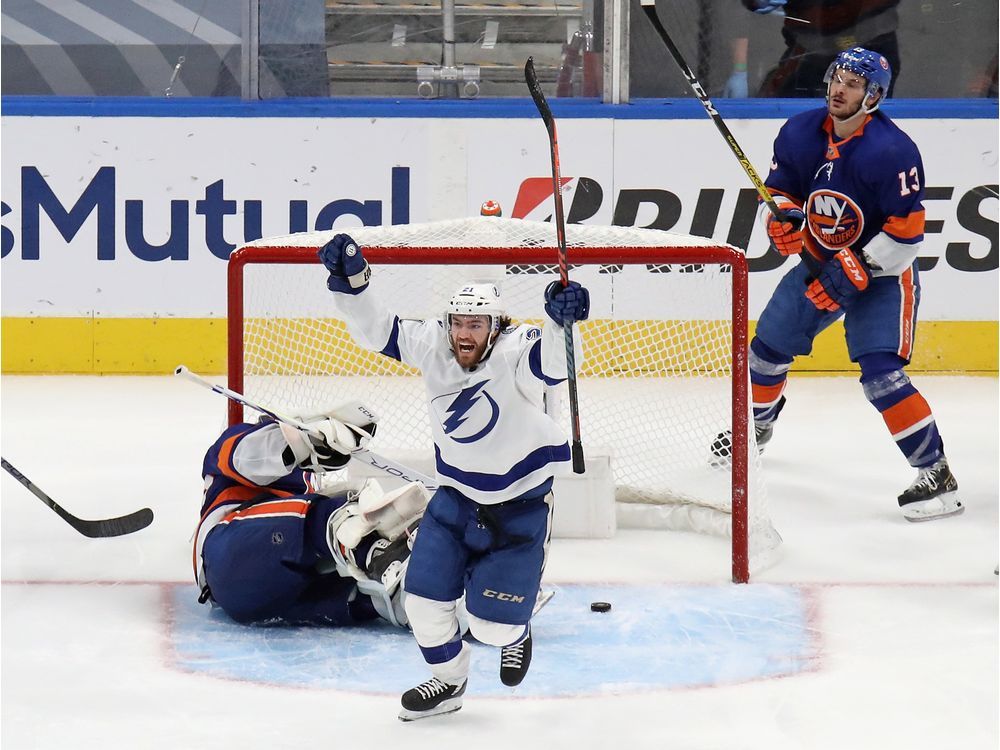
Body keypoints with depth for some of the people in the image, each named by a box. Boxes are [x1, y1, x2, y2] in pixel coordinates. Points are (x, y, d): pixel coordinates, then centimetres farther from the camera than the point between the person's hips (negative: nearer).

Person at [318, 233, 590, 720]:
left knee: (491, 624, -3)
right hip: (456, 497, 5)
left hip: (520, 506, -5)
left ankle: (515, 633, 36)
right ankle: (447, 682, 25)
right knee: (425, 596, -1)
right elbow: (376, 331, -9)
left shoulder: (514, 354, -26)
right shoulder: (431, 346, -11)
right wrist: (351, 283, -26)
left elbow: (555, 363, -46)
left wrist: (562, 321, -66)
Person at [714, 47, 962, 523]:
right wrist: (782, 220, -16)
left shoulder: (891, 151, -26)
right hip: (819, 264, 7)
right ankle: (755, 427, 46)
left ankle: (936, 475, -16)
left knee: (881, 374, -22)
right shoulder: (799, 133, -6)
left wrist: (852, 273, -25)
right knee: (768, 346, 17)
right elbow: (779, 190, 7)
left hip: (882, 273, -7)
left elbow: (907, 229, -24)